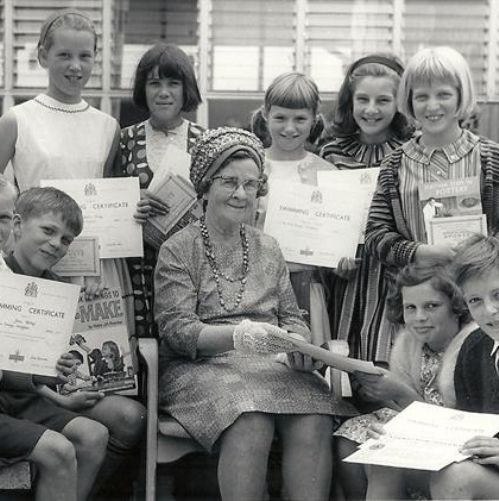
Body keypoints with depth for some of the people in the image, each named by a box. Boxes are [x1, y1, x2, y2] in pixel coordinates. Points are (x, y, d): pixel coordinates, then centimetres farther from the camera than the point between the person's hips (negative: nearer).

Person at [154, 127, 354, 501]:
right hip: (201, 368, -4)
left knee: (314, 423, -28)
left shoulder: (268, 249, 19)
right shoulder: (178, 250, 4)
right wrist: (239, 336, -23)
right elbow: (176, 331, -6)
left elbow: (291, 316, 18)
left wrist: (298, 340, -7)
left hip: (270, 366, 4)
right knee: (251, 424, -35)